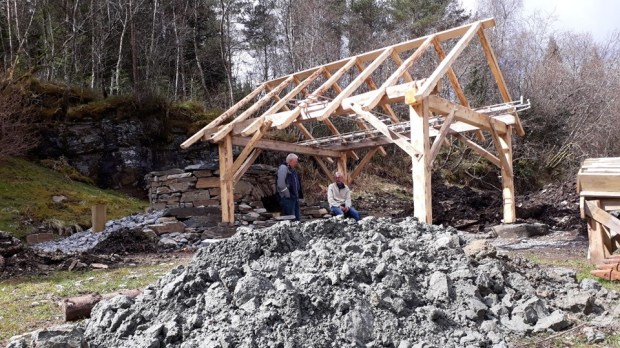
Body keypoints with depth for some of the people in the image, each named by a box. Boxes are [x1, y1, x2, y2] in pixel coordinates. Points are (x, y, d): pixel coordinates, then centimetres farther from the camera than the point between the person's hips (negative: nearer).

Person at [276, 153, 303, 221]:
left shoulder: (292, 170, 19)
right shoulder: (283, 168, -12)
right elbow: (281, 184, -22)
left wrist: (297, 195, 17)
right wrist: (287, 195, -18)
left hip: (295, 198, 10)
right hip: (287, 198, -10)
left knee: (297, 218, 12)